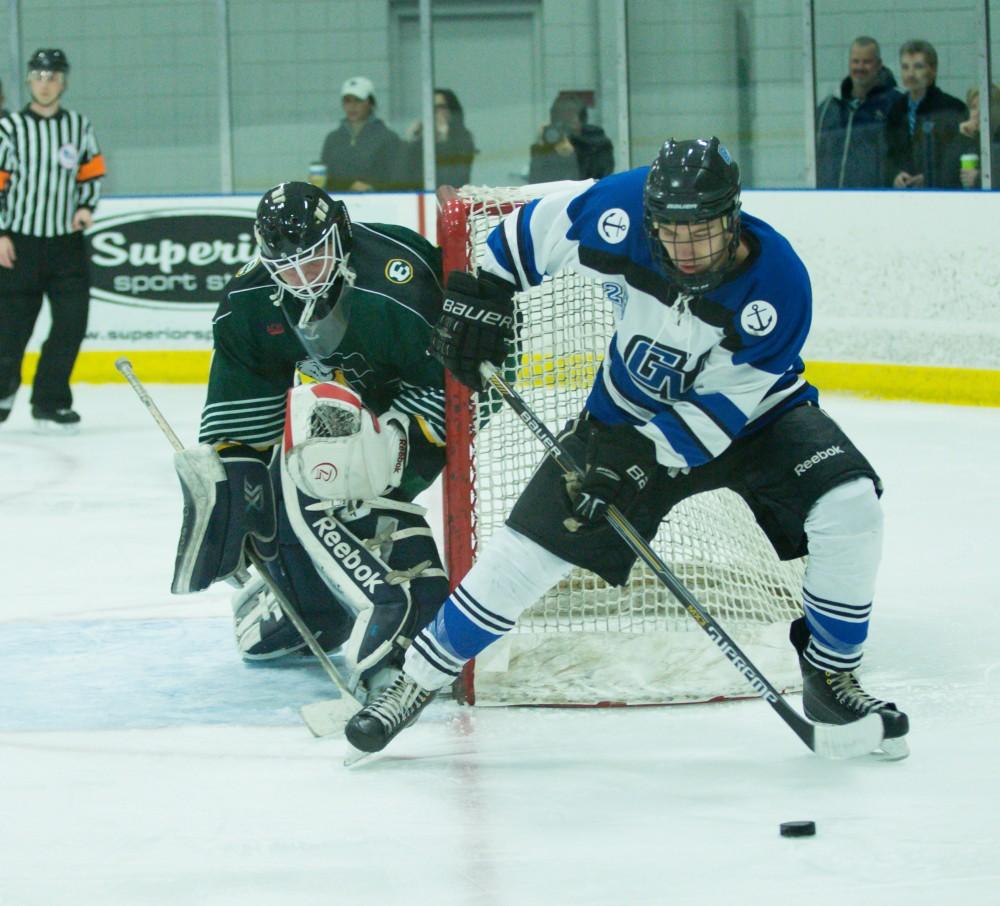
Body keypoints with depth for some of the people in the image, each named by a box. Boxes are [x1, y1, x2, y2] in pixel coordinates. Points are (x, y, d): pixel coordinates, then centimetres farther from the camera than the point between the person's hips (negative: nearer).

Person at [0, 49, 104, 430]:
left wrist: (85, 207, -1)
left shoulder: (79, 126, 6)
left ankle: (50, 401, 0)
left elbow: (92, 173, 16)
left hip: (67, 242, 3)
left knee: (72, 322, -7)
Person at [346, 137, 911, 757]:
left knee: (850, 504, -25)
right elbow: (536, 228, -6)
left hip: (753, 411, -1)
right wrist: (482, 297, -9)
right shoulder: (623, 214, -27)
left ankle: (832, 679, -7)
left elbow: (724, 408, -28)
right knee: (527, 551, -5)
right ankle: (417, 681, 13)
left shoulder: (777, 286, -32)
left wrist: (646, 453, -35)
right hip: (629, 415, 2)